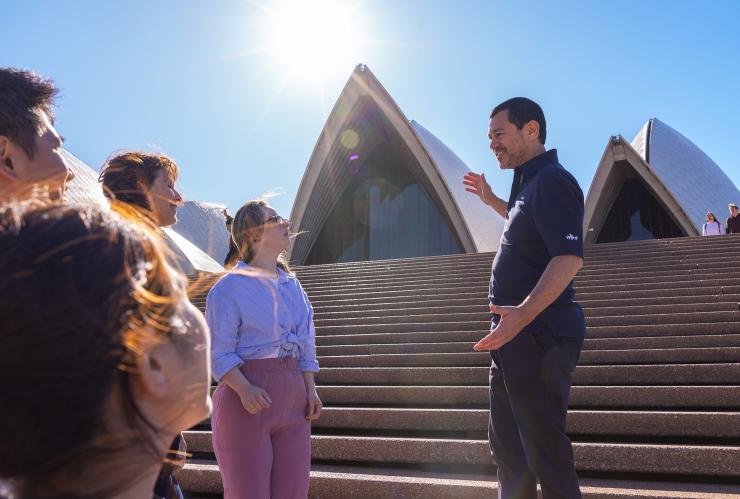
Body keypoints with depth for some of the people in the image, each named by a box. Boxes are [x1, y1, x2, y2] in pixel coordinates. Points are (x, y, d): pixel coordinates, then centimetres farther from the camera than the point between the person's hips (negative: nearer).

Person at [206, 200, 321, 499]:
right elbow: (219, 353, -11)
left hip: (292, 396, 6)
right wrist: (244, 389, -27)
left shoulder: (292, 285, 12)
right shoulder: (228, 288, -7)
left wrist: (310, 389, 5)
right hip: (246, 398, -6)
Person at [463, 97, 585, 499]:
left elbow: (569, 257, -27)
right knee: (506, 443, 18)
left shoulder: (552, 181, -14)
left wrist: (524, 312, -39)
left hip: (538, 334, -11)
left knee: (544, 448, -5)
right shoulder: (529, 183, 16)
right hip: (518, 333, 11)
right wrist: (492, 201, 35)